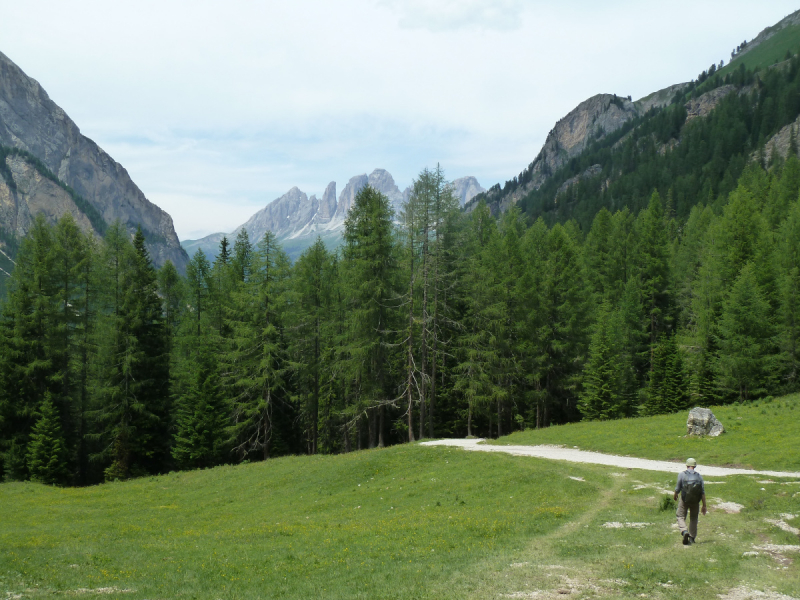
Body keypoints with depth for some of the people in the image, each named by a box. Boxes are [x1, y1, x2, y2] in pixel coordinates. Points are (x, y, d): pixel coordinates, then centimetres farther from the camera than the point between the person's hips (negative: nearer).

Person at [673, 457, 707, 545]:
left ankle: (684, 531, -15)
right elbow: (703, 492, -2)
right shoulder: (699, 476, 0)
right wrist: (704, 506, 3)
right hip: (695, 501, 3)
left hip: (684, 500, -3)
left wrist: (675, 495, 17)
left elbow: (678, 488, -5)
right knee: (693, 518, 18)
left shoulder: (682, 474, -8)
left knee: (681, 516, 11)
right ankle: (692, 538, 18)